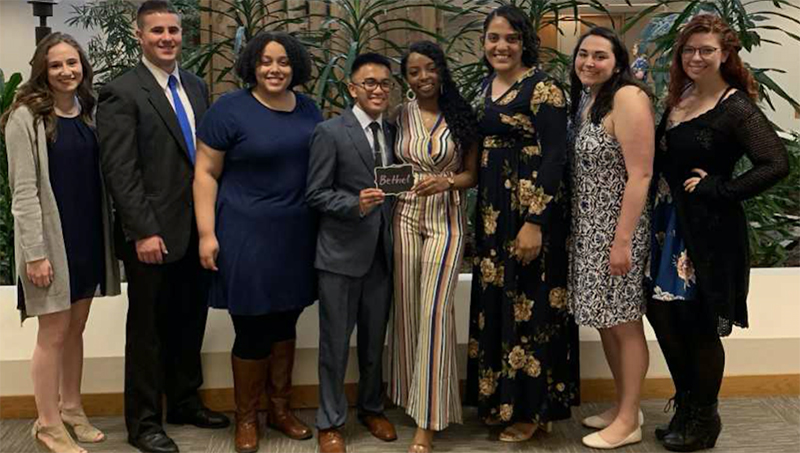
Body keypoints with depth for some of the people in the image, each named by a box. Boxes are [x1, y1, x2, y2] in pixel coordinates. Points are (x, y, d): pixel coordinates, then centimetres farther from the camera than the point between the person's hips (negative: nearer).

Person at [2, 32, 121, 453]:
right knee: (54, 332, 2)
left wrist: (108, 235, 7)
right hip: (52, 237, -6)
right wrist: (35, 253, -18)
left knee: (76, 328, 14)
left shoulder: (87, 113, 8)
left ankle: (71, 409, 28)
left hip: (88, 235, 6)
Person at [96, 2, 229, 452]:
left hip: (196, 230, 6)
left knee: (190, 322, 16)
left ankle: (186, 402, 32)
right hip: (153, 235, -6)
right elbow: (120, 171, -14)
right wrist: (144, 232, -18)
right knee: (148, 329, 6)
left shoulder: (196, 86, 12)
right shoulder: (122, 93, -9)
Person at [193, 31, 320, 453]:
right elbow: (205, 173, -8)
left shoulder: (308, 109, 7)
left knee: (284, 324, 15)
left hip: (297, 236, 5)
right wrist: (207, 233, -14)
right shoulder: (230, 109, -9)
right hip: (246, 236, -5)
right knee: (253, 332, 2)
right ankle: (245, 418, 22)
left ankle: (280, 407, 32)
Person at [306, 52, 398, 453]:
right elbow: (316, 194, -9)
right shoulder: (329, 132, -7)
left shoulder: (393, 132, 9)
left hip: (382, 253, 5)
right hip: (342, 253, -5)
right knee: (335, 342, 6)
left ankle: (371, 408, 36)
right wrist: (356, 205, -23)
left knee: (375, 340, 17)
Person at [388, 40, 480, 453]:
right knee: (407, 309, 7)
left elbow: (472, 174, 4)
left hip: (446, 220, -2)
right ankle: (412, 396, 25)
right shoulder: (399, 117, 5)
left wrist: (446, 181, -14)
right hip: (405, 217, 2)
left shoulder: (461, 115, 1)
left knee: (434, 311, -8)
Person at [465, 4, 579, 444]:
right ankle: (503, 399, 26)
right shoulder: (488, 86, 12)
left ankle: (533, 408, 13)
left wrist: (534, 222, -22)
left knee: (529, 304, 0)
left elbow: (554, 156, -16)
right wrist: (483, 216, 15)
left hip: (530, 210, -8)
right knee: (496, 302, 13)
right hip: (492, 210, 8)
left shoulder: (542, 87, -11)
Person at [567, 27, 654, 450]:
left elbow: (640, 174, -19)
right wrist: (573, 229, 11)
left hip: (617, 227, -8)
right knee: (604, 322, 15)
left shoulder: (628, 97, -13)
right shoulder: (585, 101, 12)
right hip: (587, 228, 8)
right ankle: (622, 405, 29)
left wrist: (623, 239, -22)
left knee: (625, 324, 2)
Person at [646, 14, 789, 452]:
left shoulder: (736, 108, -14)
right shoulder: (680, 96, 8)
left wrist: (718, 189, -19)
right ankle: (686, 408, 32)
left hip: (709, 231, -7)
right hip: (669, 223, 8)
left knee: (699, 327, 4)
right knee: (662, 312, 12)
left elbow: (776, 163, -22)